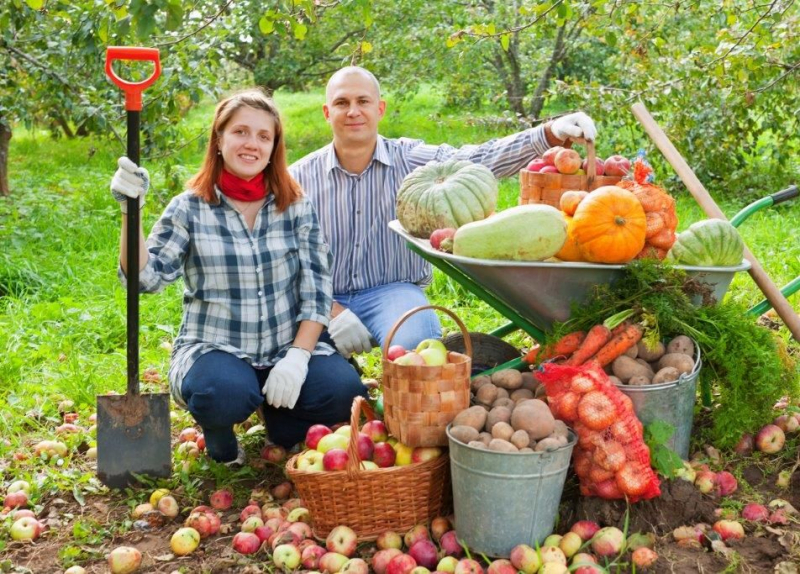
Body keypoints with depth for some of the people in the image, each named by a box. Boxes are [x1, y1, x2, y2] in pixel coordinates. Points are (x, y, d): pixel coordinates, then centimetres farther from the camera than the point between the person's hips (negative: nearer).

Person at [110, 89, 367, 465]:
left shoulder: (296, 207, 3)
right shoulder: (189, 209, -2)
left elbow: (317, 288, -1)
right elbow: (145, 277, -10)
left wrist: (298, 357, -14)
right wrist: (130, 212, -24)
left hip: (289, 346, 3)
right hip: (215, 348, -2)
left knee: (343, 390, -26)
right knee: (225, 394, -36)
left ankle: (279, 417, 10)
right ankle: (218, 433, 4)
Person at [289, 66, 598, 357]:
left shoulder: (410, 160, 2)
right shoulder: (299, 178, 2)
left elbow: (480, 159, -11)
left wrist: (551, 134, -27)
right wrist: (332, 312, -16)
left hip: (393, 291, 0)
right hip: (324, 300, 0)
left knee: (414, 343, -32)